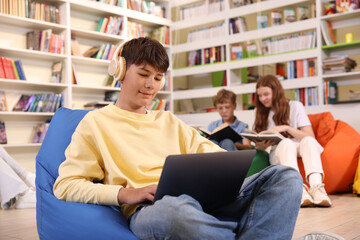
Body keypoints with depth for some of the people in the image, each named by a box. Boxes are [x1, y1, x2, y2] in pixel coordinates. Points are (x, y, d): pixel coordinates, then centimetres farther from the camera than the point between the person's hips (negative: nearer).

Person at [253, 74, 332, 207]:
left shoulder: (295, 106, 5)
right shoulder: (262, 114, 13)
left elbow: (310, 136, -4)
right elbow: (259, 146, 11)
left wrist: (287, 128, -16)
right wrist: (261, 145, -14)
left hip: (301, 151, 0)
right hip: (278, 154, 0)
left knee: (308, 141, -33)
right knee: (286, 142, -33)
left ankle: (316, 186, -56)